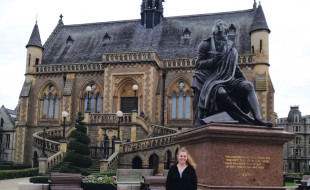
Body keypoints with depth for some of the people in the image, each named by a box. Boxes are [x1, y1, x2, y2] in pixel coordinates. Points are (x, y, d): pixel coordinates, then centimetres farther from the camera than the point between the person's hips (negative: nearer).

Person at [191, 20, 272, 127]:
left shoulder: (231, 47, 19)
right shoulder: (206, 44, 7)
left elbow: (235, 67, 26)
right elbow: (198, 64, 0)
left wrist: (244, 81, 17)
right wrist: (213, 60, -16)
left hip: (227, 80, 5)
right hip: (210, 81, -4)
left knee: (248, 86, -20)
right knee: (221, 92, -36)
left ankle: (258, 119, -28)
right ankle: (248, 120, -34)